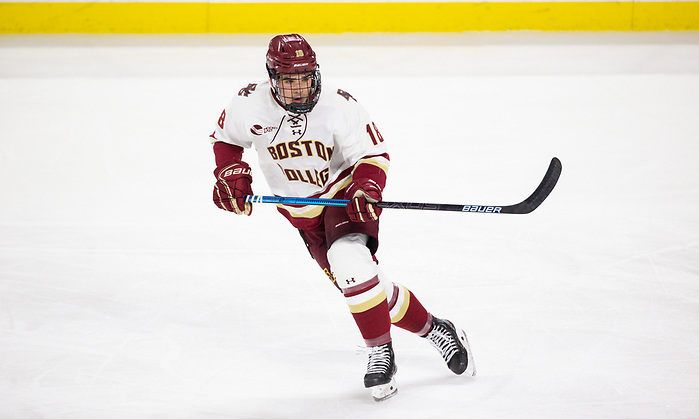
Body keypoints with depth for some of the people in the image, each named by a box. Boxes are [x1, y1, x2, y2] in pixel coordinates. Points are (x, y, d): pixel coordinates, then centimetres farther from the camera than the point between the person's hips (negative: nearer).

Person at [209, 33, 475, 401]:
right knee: (363, 284, 2)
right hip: (302, 213, 4)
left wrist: (366, 190, -34)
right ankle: (434, 330, 21)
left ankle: (381, 353, -19)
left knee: (349, 260, -32)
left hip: (344, 194, -4)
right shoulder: (250, 105, -14)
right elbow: (224, 137, 6)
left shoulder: (339, 106, -21)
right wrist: (230, 173, -9)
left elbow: (374, 154, -15)